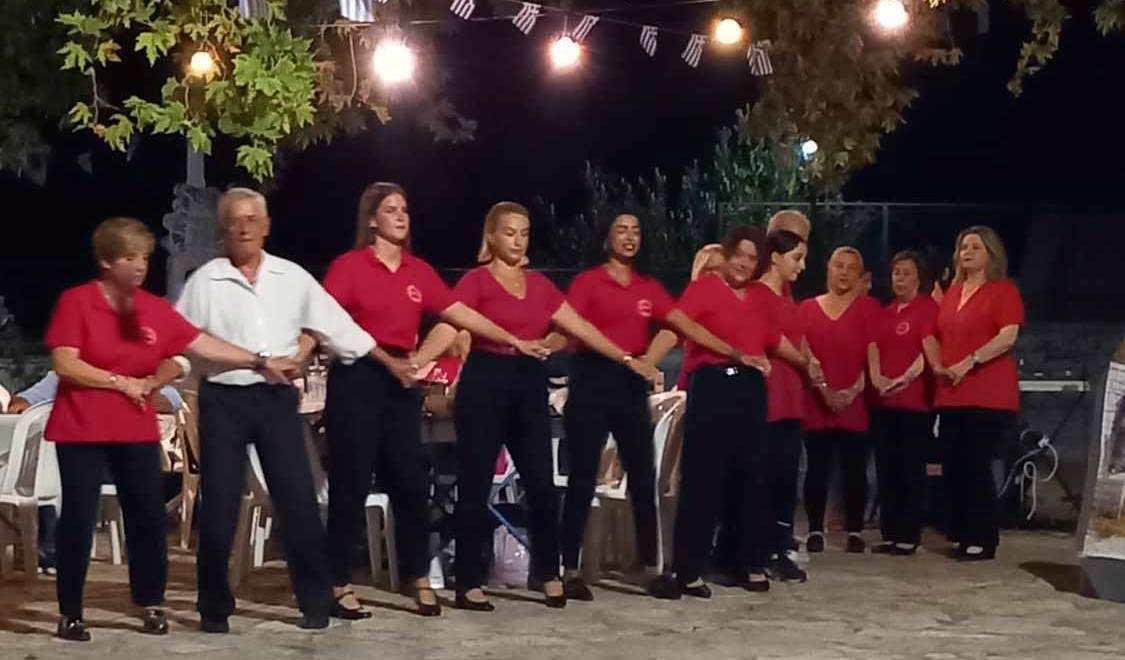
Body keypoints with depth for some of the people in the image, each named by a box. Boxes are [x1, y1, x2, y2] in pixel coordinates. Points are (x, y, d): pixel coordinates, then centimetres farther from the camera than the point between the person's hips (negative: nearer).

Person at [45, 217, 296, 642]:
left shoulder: (154, 308, 6)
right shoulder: (76, 301, -8)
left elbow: (203, 345, 8)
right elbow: (64, 365, -14)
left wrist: (259, 362, 0)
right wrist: (121, 382, -15)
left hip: (137, 430, 4)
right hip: (82, 429, -4)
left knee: (149, 516, 3)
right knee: (78, 519, -1)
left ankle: (150, 605, 17)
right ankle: (70, 613, 9)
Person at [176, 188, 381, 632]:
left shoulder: (292, 277, 6)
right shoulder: (205, 280, 0)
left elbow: (335, 325, 10)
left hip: (278, 399, 1)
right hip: (224, 400, -1)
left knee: (299, 501, 0)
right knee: (218, 507, 2)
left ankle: (316, 601, 11)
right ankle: (214, 607, 15)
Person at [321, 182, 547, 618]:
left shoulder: (418, 271, 11)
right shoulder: (348, 266, -5)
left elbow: (460, 313, 13)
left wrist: (512, 341, 12)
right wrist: (385, 360, -17)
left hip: (402, 382, 5)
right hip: (356, 380, -5)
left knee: (411, 482, 5)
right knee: (351, 483, -2)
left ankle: (419, 579, 15)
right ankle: (339, 584, 5)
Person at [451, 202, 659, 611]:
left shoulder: (539, 284, 14)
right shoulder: (476, 281, -3)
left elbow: (582, 328, 16)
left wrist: (627, 359, 13)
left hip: (529, 385, 5)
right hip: (485, 383, -5)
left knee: (541, 484, 5)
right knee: (476, 485, -2)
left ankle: (548, 574, 19)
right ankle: (469, 584, 4)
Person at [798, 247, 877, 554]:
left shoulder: (867, 308, 4)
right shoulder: (808, 308, 9)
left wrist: (856, 389, -13)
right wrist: (822, 388, -10)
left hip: (855, 402, -1)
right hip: (815, 402, 1)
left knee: (855, 468, 0)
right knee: (817, 468, 2)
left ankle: (855, 531, 8)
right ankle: (815, 530, 7)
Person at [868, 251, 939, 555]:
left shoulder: (928, 308, -3)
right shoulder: (886, 311, 18)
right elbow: (874, 345, 11)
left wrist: (905, 378, -24)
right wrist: (876, 377, -7)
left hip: (915, 399, -7)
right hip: (883, 400, 7)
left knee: (910, 468, -4)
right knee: (886, 468, 8)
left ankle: (909, 536, 0)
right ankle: (889, 533, 13)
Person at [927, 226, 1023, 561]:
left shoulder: (1003, 290, -4)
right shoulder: (952, 291, 19)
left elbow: (1009, 335, -16)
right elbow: (936, 334, 24)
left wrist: (969, 363, -20)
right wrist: (938, 365, 4)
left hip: (988, 394, -7)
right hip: (952, 395, 7)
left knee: (975, 465, -9)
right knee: (953, 466, 7)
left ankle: (984, 540, -2)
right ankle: (962, 536, 16)